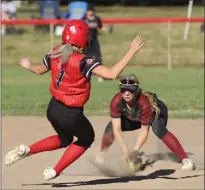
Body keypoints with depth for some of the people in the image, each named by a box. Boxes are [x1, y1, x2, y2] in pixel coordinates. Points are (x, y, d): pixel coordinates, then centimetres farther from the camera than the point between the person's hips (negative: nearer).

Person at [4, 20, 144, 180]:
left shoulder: (55, 54, -5)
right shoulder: (83, 62, -25)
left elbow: (40, 70, 16)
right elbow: (112, 74, -34)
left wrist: (28, 66, 40)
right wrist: (132, 52, -31)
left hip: (53, 108, 6)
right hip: (71, 114, -6)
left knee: (64, 140, 32)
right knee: (87, 139, 24)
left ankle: (26, 150, 11)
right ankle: (54, 172, 18)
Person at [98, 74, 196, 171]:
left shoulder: (144, 103, -41)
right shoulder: (116, 102, -33)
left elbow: (144, 131, -31)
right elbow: (116, 129, -34)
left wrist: (135, 150, -40)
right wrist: (125, 151, -43)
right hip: (133, 118, 5)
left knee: (158, 129, -36)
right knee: (110, 127, -15)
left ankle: (185, 160, -40)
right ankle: (101, 156, 12)